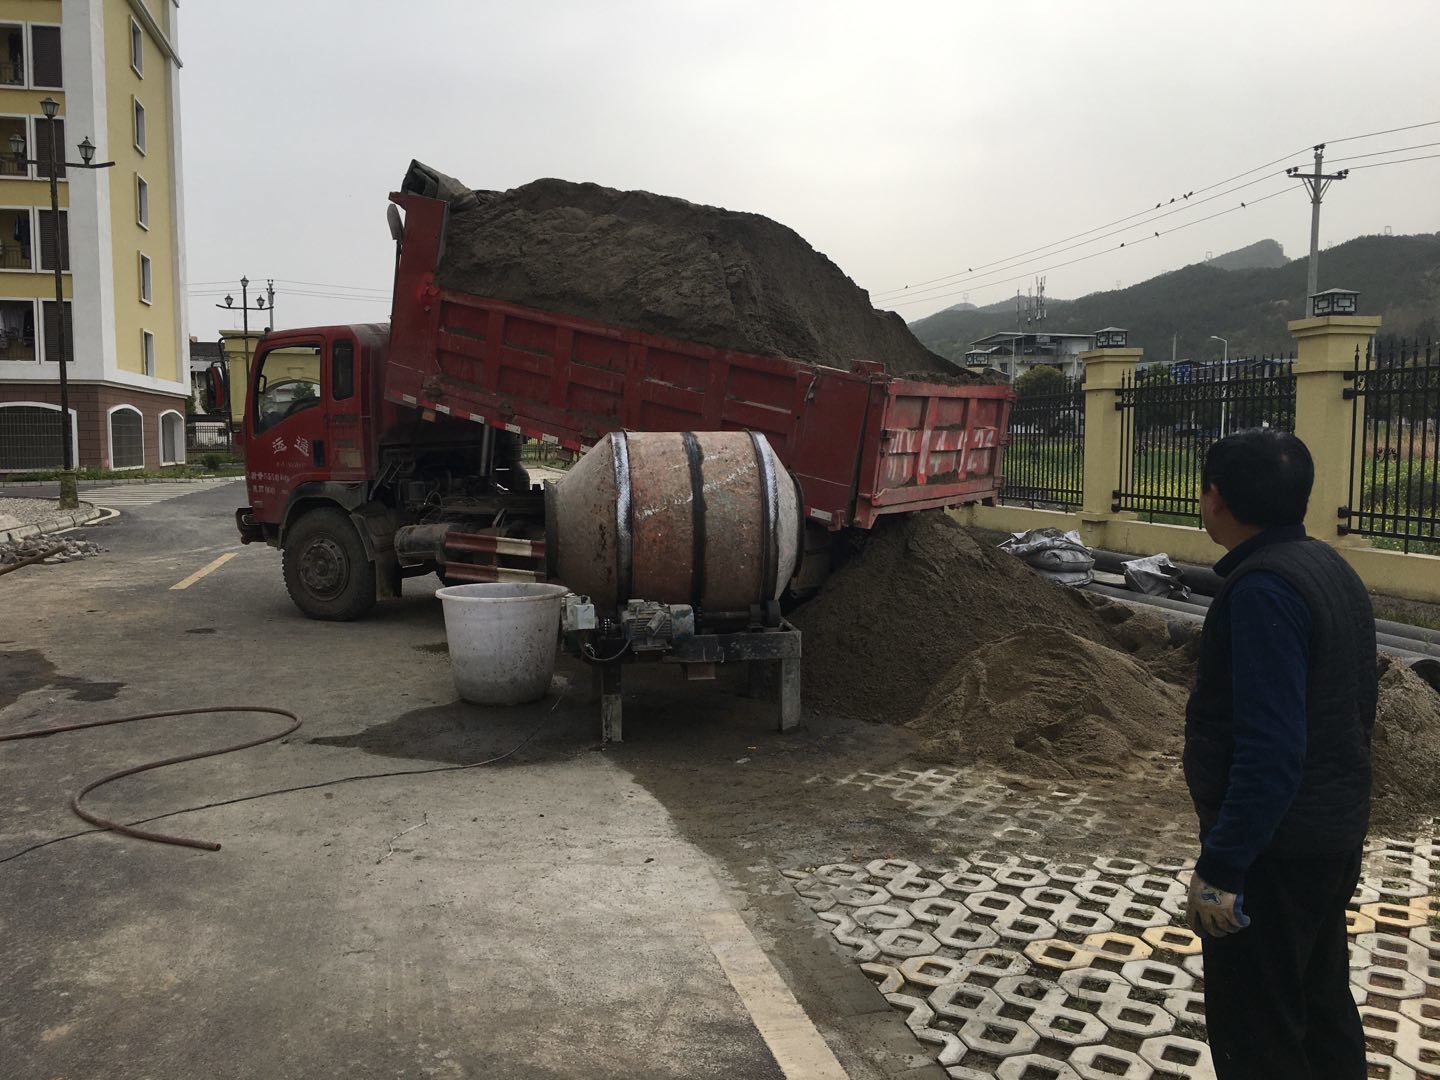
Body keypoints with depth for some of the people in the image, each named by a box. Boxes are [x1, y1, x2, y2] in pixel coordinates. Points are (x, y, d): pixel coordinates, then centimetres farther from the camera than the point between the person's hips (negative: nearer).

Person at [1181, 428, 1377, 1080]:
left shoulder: (1263, 590, -24)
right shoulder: (1331, 569, 8)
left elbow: (1269, 750, -28)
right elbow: (1357, 709, 16)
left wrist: (1219, 867, -24)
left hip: (1276, 851, -10)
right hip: (1336, 832, 10)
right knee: (1321, 1004, 23)